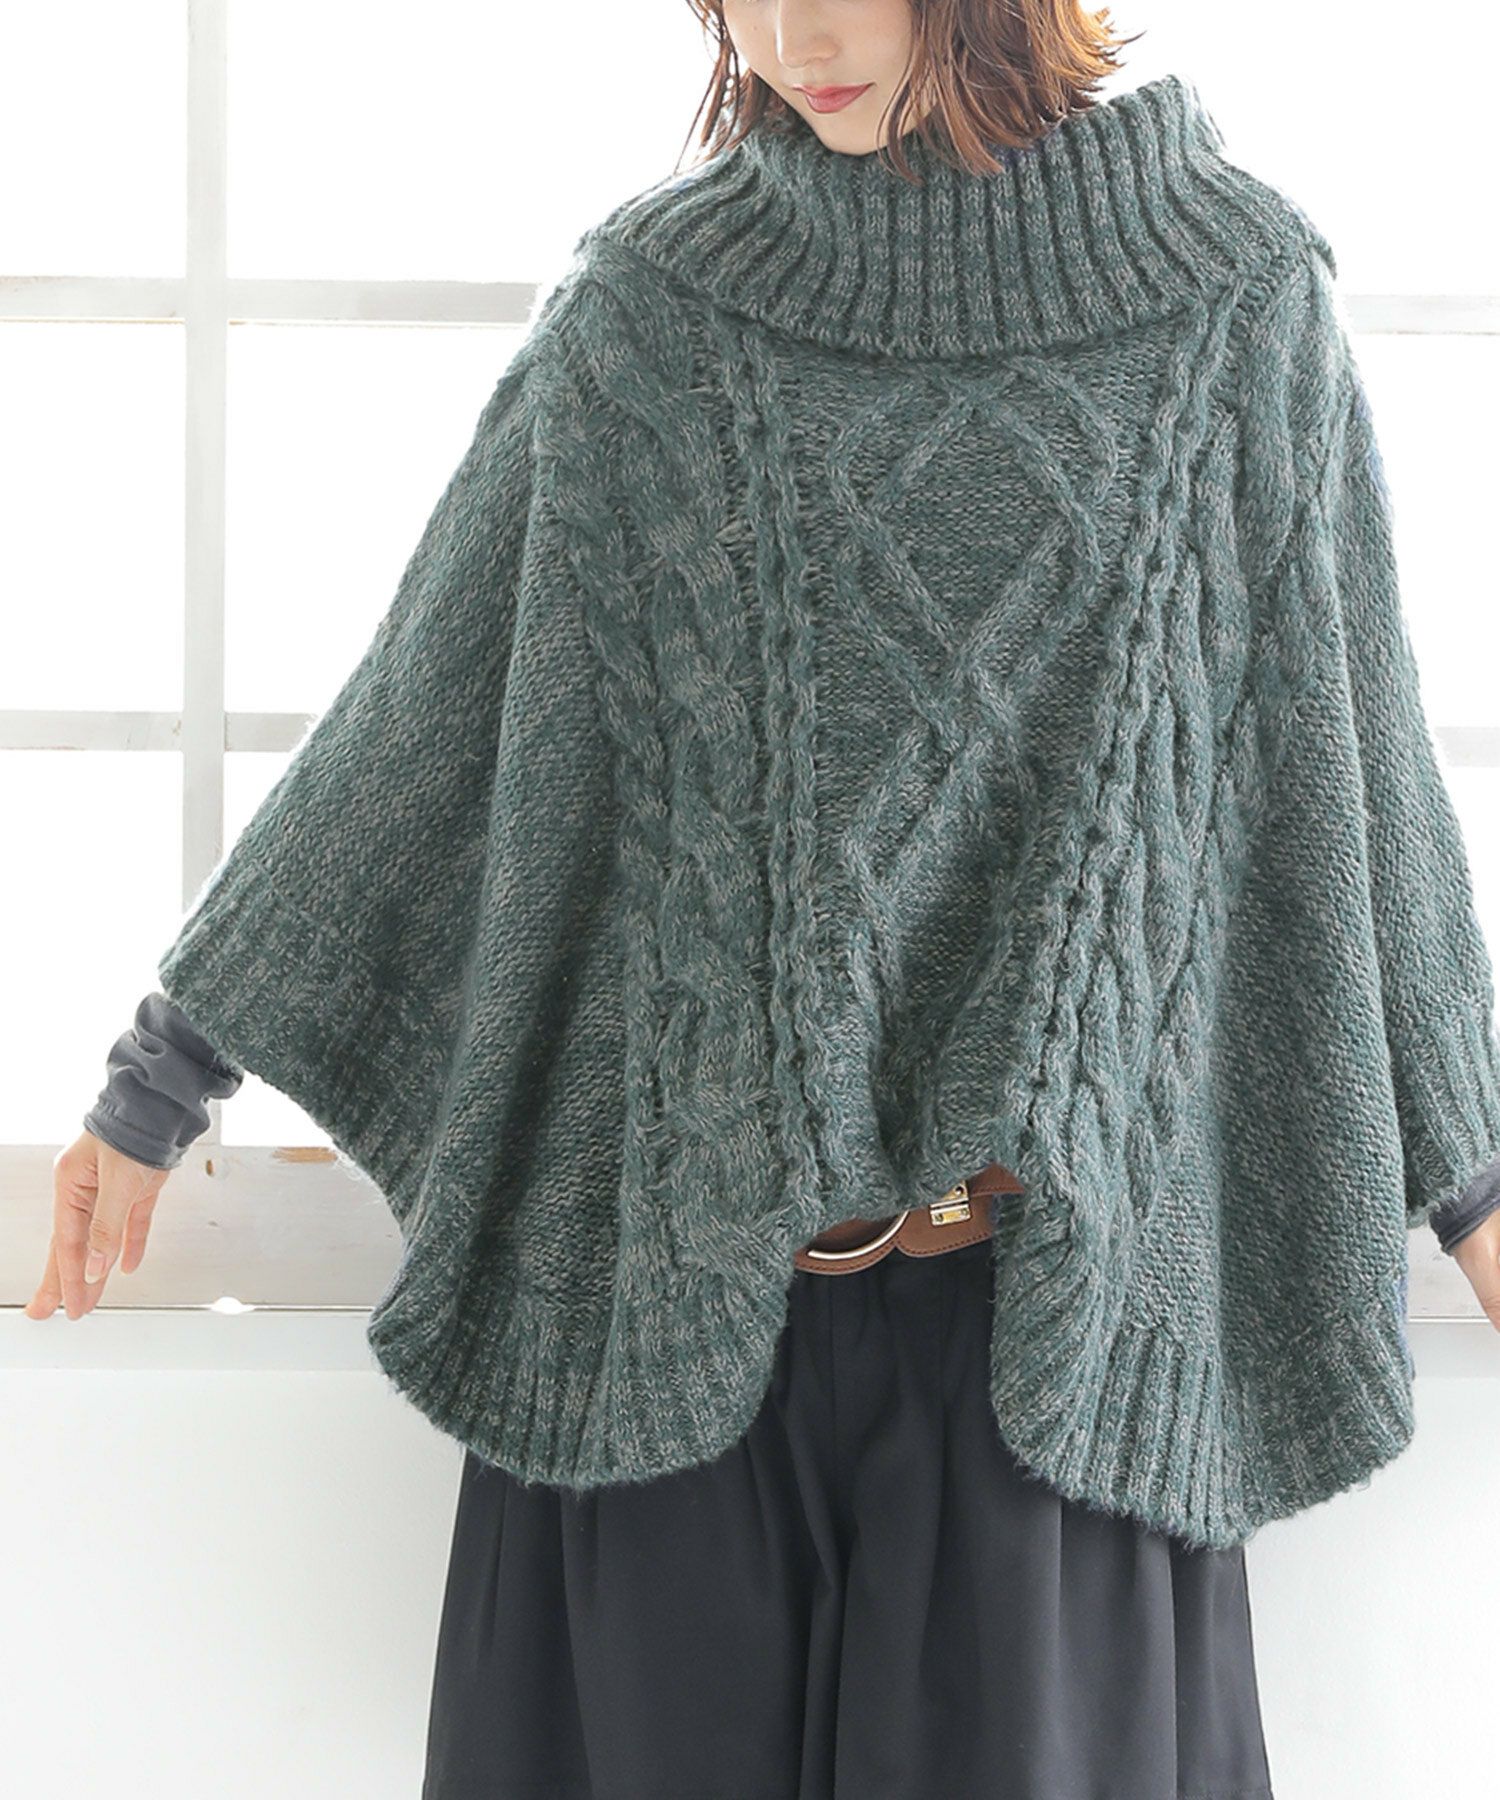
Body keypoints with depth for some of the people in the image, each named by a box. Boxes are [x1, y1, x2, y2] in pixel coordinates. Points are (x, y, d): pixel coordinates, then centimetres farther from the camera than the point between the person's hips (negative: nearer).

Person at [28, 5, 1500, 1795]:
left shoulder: (1237, 298, 1)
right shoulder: (647, 306, 2)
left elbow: (1338, 757, 8)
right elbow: (422, 719, 6)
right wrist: (162, 1076, 8)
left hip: (1053, 1294, 0)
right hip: (674, 1270, 1)